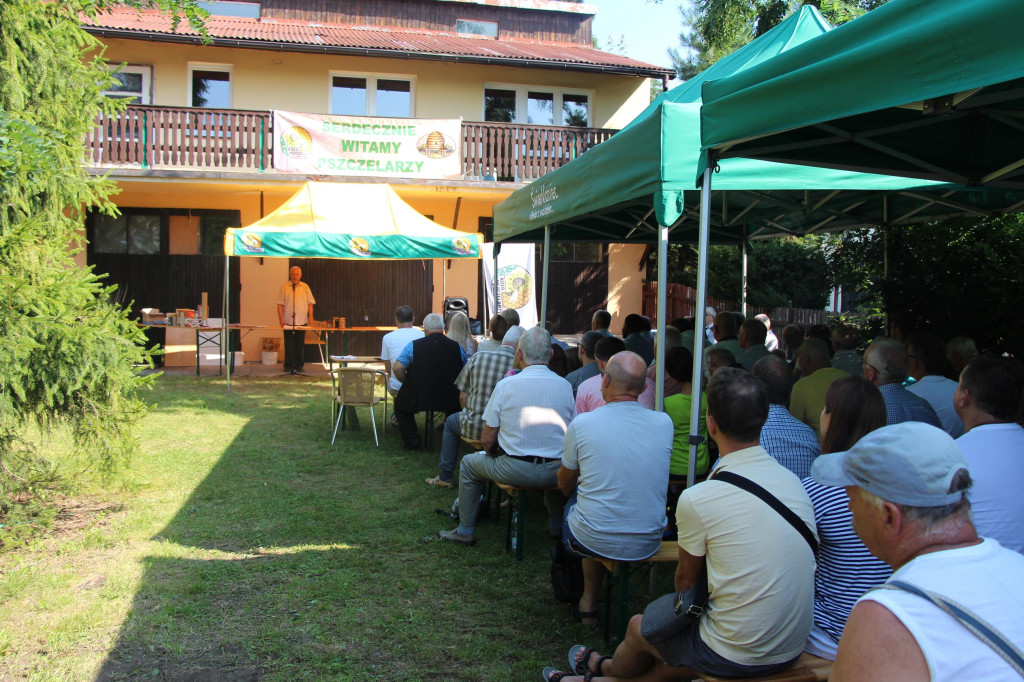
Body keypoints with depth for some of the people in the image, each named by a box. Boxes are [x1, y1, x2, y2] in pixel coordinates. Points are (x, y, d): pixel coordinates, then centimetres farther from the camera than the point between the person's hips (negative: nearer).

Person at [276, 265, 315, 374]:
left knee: (300, 344, 5)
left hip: (302, 321, 2)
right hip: (288, 321, -1)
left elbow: (310, 303, 7)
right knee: (289, 344, 1)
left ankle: (299, 365, 14)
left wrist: (310, 316, -3)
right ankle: (288, 366, 9)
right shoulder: (284, 287, 2)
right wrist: (281, 318, -6)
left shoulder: (305, 287, 8)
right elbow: (280, 304, 1)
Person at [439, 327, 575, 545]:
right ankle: (556, 525, 47)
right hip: (555, 474, 3)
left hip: (515, 471, -3)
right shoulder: (565, 386, -2)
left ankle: (465, 531, 31)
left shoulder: (506, 385, -9)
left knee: (469, 464, 24)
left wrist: (492, 454, 18)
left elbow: (487, 440, -4)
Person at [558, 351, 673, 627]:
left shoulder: (581, 424, -13)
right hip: (648, 545, 3)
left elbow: (565, 486, 4)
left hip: (593, 543, -3)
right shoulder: (664, 423, -5)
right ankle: (588, 603, 33)